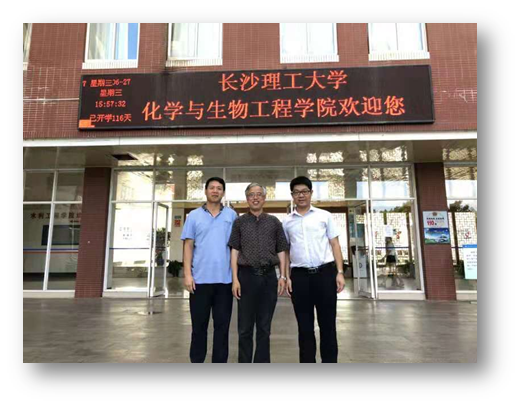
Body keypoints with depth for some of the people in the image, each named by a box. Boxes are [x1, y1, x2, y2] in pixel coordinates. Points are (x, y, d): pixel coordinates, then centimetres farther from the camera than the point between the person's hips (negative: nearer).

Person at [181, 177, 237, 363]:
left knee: (222, 324, 9)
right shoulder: (194, 215, 5)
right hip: (200, 278, 0)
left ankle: (219, 364, 23)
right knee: (199, 324, 10)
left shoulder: (231, 215, 5)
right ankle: (196, 362, 26)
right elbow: (188, 246, 3)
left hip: (225, 278, 0)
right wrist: (187, 274, -5)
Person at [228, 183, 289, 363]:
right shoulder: (239, 222, 5)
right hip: (247, 275, -1)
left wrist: (283, 276, 2)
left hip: (269, 276, 1)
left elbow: (281, 251, 9)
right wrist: (235, 279, -5)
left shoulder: (274, 222, 8)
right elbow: (235, 250, 2)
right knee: (245, 327, 7)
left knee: (264, 327, 10)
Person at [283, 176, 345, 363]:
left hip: (325, 272, -1)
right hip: (299, 275, 1)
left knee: (327, 324, 6)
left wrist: (339, 272, -4)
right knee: (305, 326, 10)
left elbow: (335, 244, 5)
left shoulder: (324, 216, 6)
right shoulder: (287, 221, 10)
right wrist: (286, 277, 3)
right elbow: (284, 251, 12)